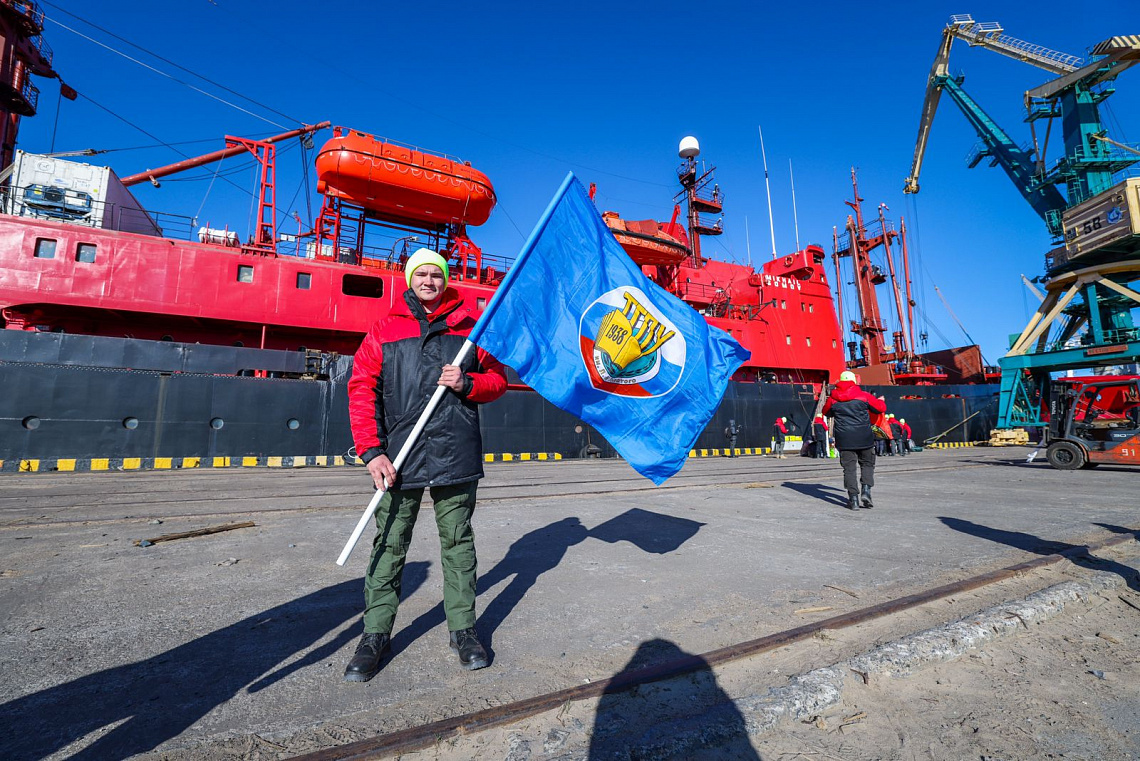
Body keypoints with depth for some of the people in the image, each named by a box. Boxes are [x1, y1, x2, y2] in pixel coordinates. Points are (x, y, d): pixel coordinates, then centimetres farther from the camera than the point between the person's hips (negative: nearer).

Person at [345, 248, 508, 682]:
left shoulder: (469, 328, 8)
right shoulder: (384, 330, 6)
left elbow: (497, 379, 11)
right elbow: (361, 389, 1)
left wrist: (466, 383, -11)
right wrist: (371, 450, -8)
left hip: (457, 455, 0)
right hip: (400, 458, 0)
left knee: (458, 543, 10)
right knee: (389, 546, 9)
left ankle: (463, 628, 25)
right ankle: (376, 634, 26)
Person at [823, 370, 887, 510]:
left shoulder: (833, 399, 1)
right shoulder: (863, 396, -3)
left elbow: (826, 412, 18)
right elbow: (881, 408, 7)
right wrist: (881, 401, 29)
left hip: (844, 440, 1)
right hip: (864, 438, 0)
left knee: (849, 468, 4)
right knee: (867, 464, 17)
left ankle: (853, 499, 0)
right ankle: (866, 491, 0)